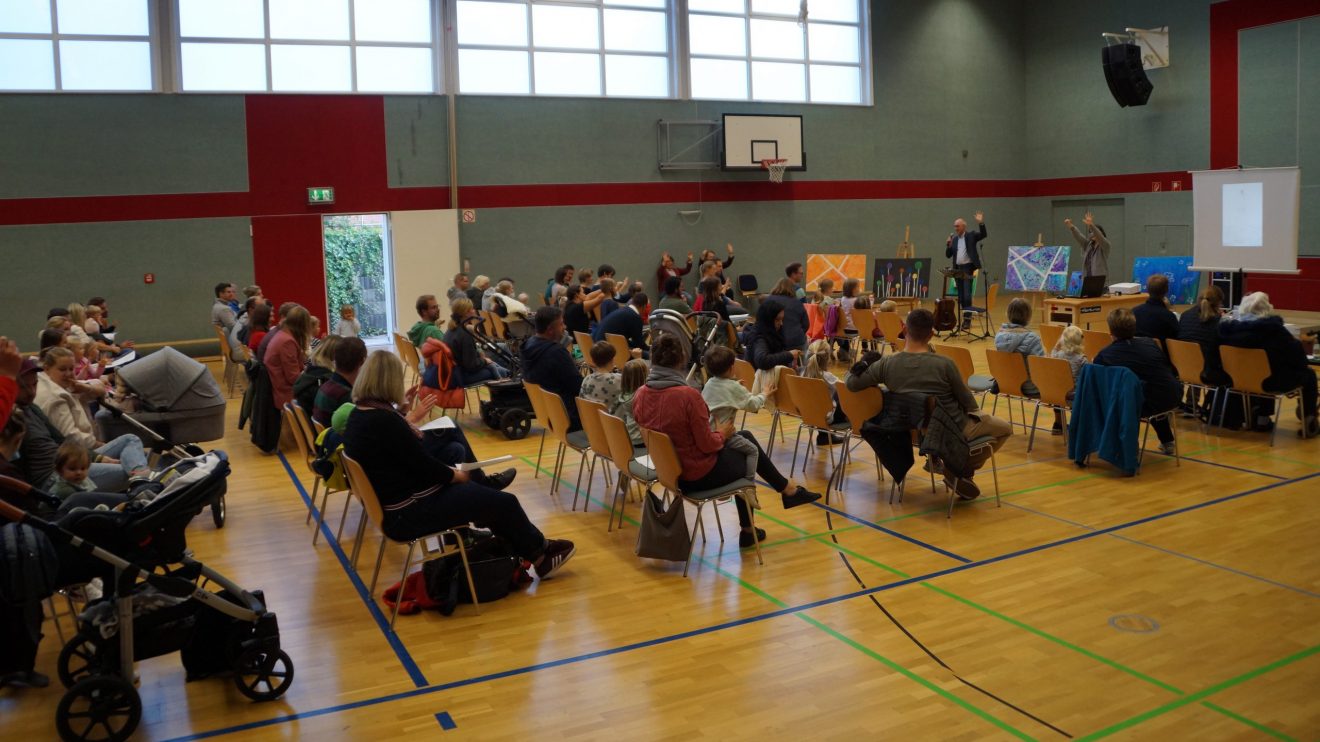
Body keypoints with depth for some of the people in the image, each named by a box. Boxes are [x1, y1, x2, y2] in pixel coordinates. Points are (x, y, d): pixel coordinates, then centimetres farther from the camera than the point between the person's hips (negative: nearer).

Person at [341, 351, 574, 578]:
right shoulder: (383, 420, -26)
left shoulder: (358, 415, 4)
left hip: (394, 503, 10)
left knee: (487, 494, 18)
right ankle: (539, 555, 23)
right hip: (410, 513, -10)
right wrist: (458, 475, -4)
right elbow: (425, 466, -20)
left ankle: (532, 549, 26)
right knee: (504, 503, 1)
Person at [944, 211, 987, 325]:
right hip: (957, 269, 5)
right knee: (961, 296, 7)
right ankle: (965, 318, 15)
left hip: (968, 268, -5)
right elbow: (948, 255, 11)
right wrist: (948, 245, -6)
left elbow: (983, 235, -15)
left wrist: (981, 223, -27)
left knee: (967, 294, -12)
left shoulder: (971, 236, 1)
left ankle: (968, 319, -11)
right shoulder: (953, 239, 13)